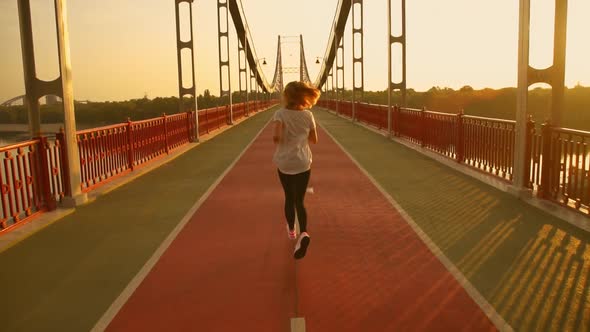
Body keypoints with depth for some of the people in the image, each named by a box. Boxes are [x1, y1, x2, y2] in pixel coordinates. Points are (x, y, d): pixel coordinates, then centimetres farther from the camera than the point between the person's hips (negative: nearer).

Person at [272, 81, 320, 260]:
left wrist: (279, 141, -3)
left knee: (289, 198, 20)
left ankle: (291, 229, 39)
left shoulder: (280, 114, -10)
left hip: (284, 163, 0)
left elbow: (276, 137, -25)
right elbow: (314, 140, 6)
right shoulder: (308, 115, -3)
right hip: (303, 163, 0)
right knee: (299, 201, 4)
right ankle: (303, 233, -20)